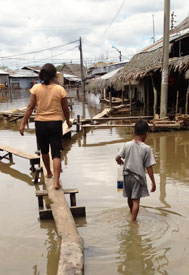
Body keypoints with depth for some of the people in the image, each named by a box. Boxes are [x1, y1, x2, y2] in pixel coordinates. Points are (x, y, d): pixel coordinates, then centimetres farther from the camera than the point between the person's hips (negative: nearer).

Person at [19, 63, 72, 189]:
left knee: (44, 150, 21)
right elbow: (65, 109, 1)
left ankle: (49, 173, 40)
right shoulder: (60, 89, -5)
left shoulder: (36, 88, -4)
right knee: (56, 153, 2)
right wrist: (68, 121, 18)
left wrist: (23, 123, 1)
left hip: (40, 123, 2)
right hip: (56, 123, -1)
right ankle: (56, 181, -7)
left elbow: (31, 107, -5)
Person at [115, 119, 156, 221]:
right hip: (138, 177, -4)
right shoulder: (147, 149, -15)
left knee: (130, 197, 24)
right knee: (136, 200, 3)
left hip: (127, 175, 4)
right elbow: (149, 167, -13)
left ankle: (132, 212, 49)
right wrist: (153, 182, -5)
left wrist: (121, 162, 21)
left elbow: (117, 158, -3)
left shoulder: (127, 145, -7)